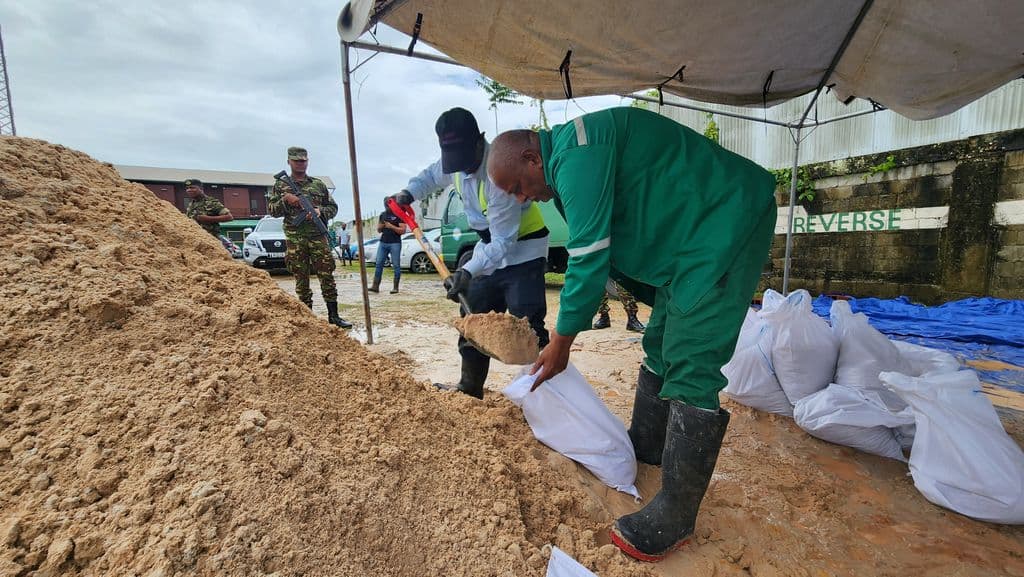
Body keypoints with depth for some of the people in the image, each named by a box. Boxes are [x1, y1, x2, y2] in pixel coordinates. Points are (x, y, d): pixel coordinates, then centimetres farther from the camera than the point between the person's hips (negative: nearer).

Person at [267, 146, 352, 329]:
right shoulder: (280, 185, 11)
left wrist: (320, 211, -6)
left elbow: (333, 207, 14)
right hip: (294, 240, 0)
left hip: (318, 237, 0)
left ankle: (333, 315, 1)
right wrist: (285, 200, -10)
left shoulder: (319, 184, 12)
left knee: (327, 276, -4)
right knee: (301, 278, 4)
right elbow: (272, 211, 8)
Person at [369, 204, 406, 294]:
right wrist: (380, 227, -1)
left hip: (395, 243, -5)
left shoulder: (399, 215, -2)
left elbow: (403, 230, -8)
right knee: (379, 264, -1)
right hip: (383, 242, 5)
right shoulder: (382, 215, 16)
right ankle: (375, 286, 0)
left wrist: (391, 226, -18)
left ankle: (396, 287, 3)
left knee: (396, 265, -3)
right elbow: (378, 230, 22)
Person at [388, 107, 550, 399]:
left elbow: (504, 240, -29)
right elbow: (432, 175, 19)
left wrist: (468, 271, -37)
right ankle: (470, 386, 28)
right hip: (490, 248, 8)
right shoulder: (455, 160, -5)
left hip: (523, 251, -8)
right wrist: (408, 193, 2)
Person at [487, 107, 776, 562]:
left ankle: (674, 518, 0)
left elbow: (589, 257, -24)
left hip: (728, 218, -10)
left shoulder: (575, 151, -21)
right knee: (660, 344, 14)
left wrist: (562, 341, -14)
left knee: (690, 368, -12)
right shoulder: (571, 162, 11)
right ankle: (645, 446, 32)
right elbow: (610, 249, 17)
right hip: (690, 233, 10)